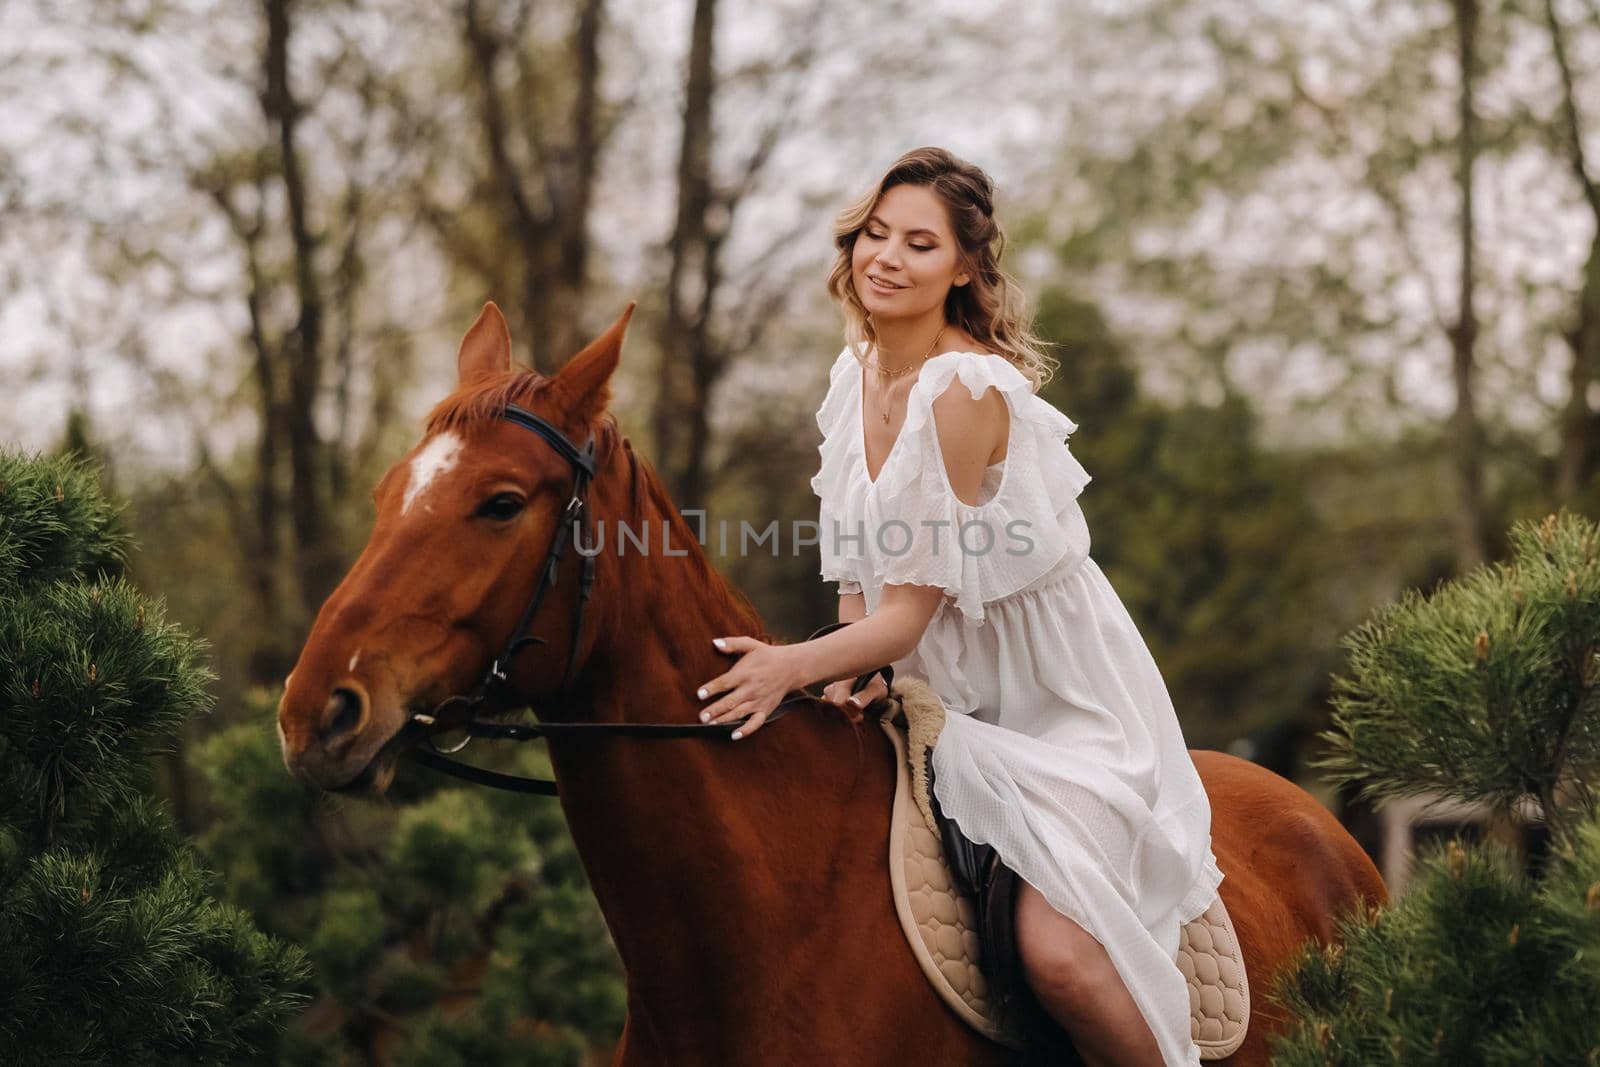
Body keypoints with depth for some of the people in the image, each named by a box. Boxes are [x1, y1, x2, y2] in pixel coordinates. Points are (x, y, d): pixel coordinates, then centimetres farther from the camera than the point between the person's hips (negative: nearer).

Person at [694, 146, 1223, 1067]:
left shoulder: (966, 389, -22)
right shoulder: (857, 374, 4)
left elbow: (913, 610, -22)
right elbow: (861, 571, 12)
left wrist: (797, 665, -35)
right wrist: (851, 672, -5)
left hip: (1062, 709, -8)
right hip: (952, 706, 8)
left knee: (1057, 952, -24)